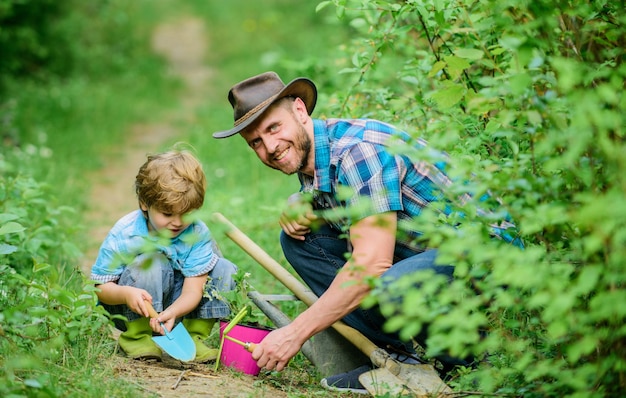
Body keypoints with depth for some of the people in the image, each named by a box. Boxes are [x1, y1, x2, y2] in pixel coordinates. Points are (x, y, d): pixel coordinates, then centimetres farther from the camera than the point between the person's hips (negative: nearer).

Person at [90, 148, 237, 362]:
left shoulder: (197, 233, -16)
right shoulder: (123, 234, -21)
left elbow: (192, 292, -21)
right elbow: (100, 287, -18)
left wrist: (171, 313, -43)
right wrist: (125, 294, -41)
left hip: (177, 306, 3)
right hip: (132, 313, -3)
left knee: (225, 270, -12)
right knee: (149, 263, -32)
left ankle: (194, 337, -5)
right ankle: (136, 337, -15)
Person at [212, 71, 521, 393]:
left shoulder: (357, 151, -24)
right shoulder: (306, 154, 5)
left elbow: (372, 264, -30)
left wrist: (294, 333, -27)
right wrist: (296, 210, -4)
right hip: (416, 247, 10)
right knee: (299, 239, 2)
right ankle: (396, 355, -1)